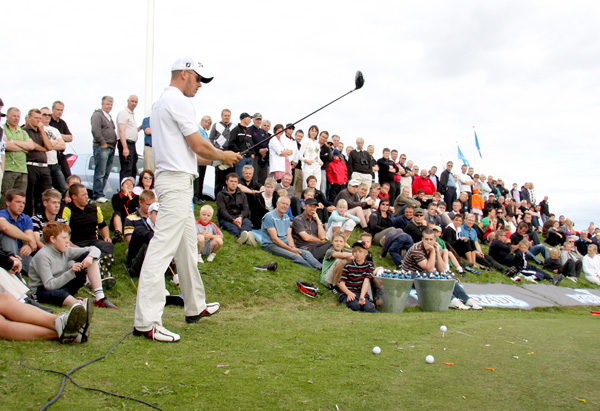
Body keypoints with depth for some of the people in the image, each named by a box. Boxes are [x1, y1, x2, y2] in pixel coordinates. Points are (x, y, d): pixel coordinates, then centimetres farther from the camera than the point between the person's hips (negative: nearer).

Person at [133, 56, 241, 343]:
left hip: (172, 178, 11)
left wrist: (216, 158, 18)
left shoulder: (162, 102, 21)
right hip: (177, 181, -11)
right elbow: (198, 146, -12)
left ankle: (195, 307, 30)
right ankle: (146, 322, -16)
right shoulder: (178, 101, -10)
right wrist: (224, 156, 5)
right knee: (163, 247, -14)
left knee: (187, 244, 18)